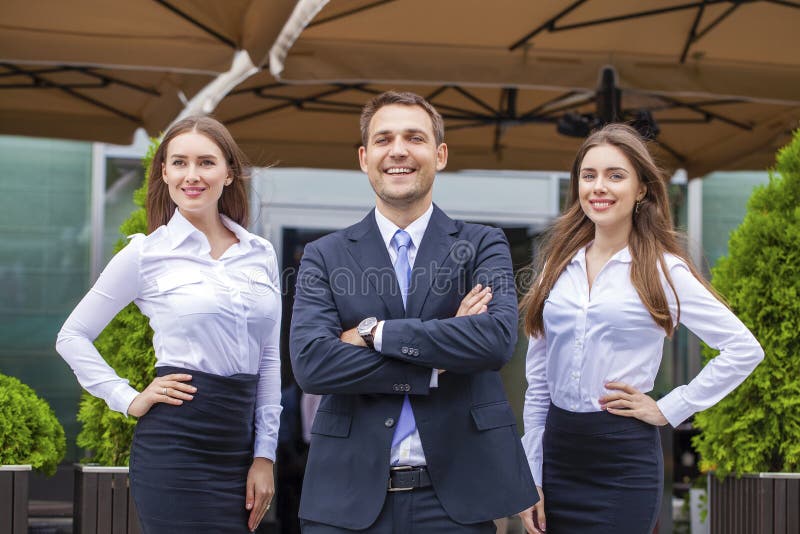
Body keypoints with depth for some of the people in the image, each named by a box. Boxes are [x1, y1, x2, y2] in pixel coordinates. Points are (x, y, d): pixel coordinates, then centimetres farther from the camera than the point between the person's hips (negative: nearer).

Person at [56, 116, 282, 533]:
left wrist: (264, 455, 7)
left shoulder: (261, 255, 8)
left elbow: (269, 360, 11)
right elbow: (73, 337, 5)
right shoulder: (146, 254, -2)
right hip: (174, 448, -4)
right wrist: (129, 400, -4)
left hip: (239, 447, 4)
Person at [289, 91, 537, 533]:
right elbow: (310, 363, -10)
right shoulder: (325, 257, 4)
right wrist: (437, 366, -13)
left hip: (456, 494, 0)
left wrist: (375, 332, -13)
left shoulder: (483, 246, 4)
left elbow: (497, 339, -14)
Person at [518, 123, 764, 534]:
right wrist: (531, 480, 6)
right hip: (558, 456, 4)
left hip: (624, 466, -4)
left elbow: (745, 349, -6)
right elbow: (537, 384, 9)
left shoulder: (664, 270, -4)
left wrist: (670, 409, -7)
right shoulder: (558, 265, 7)